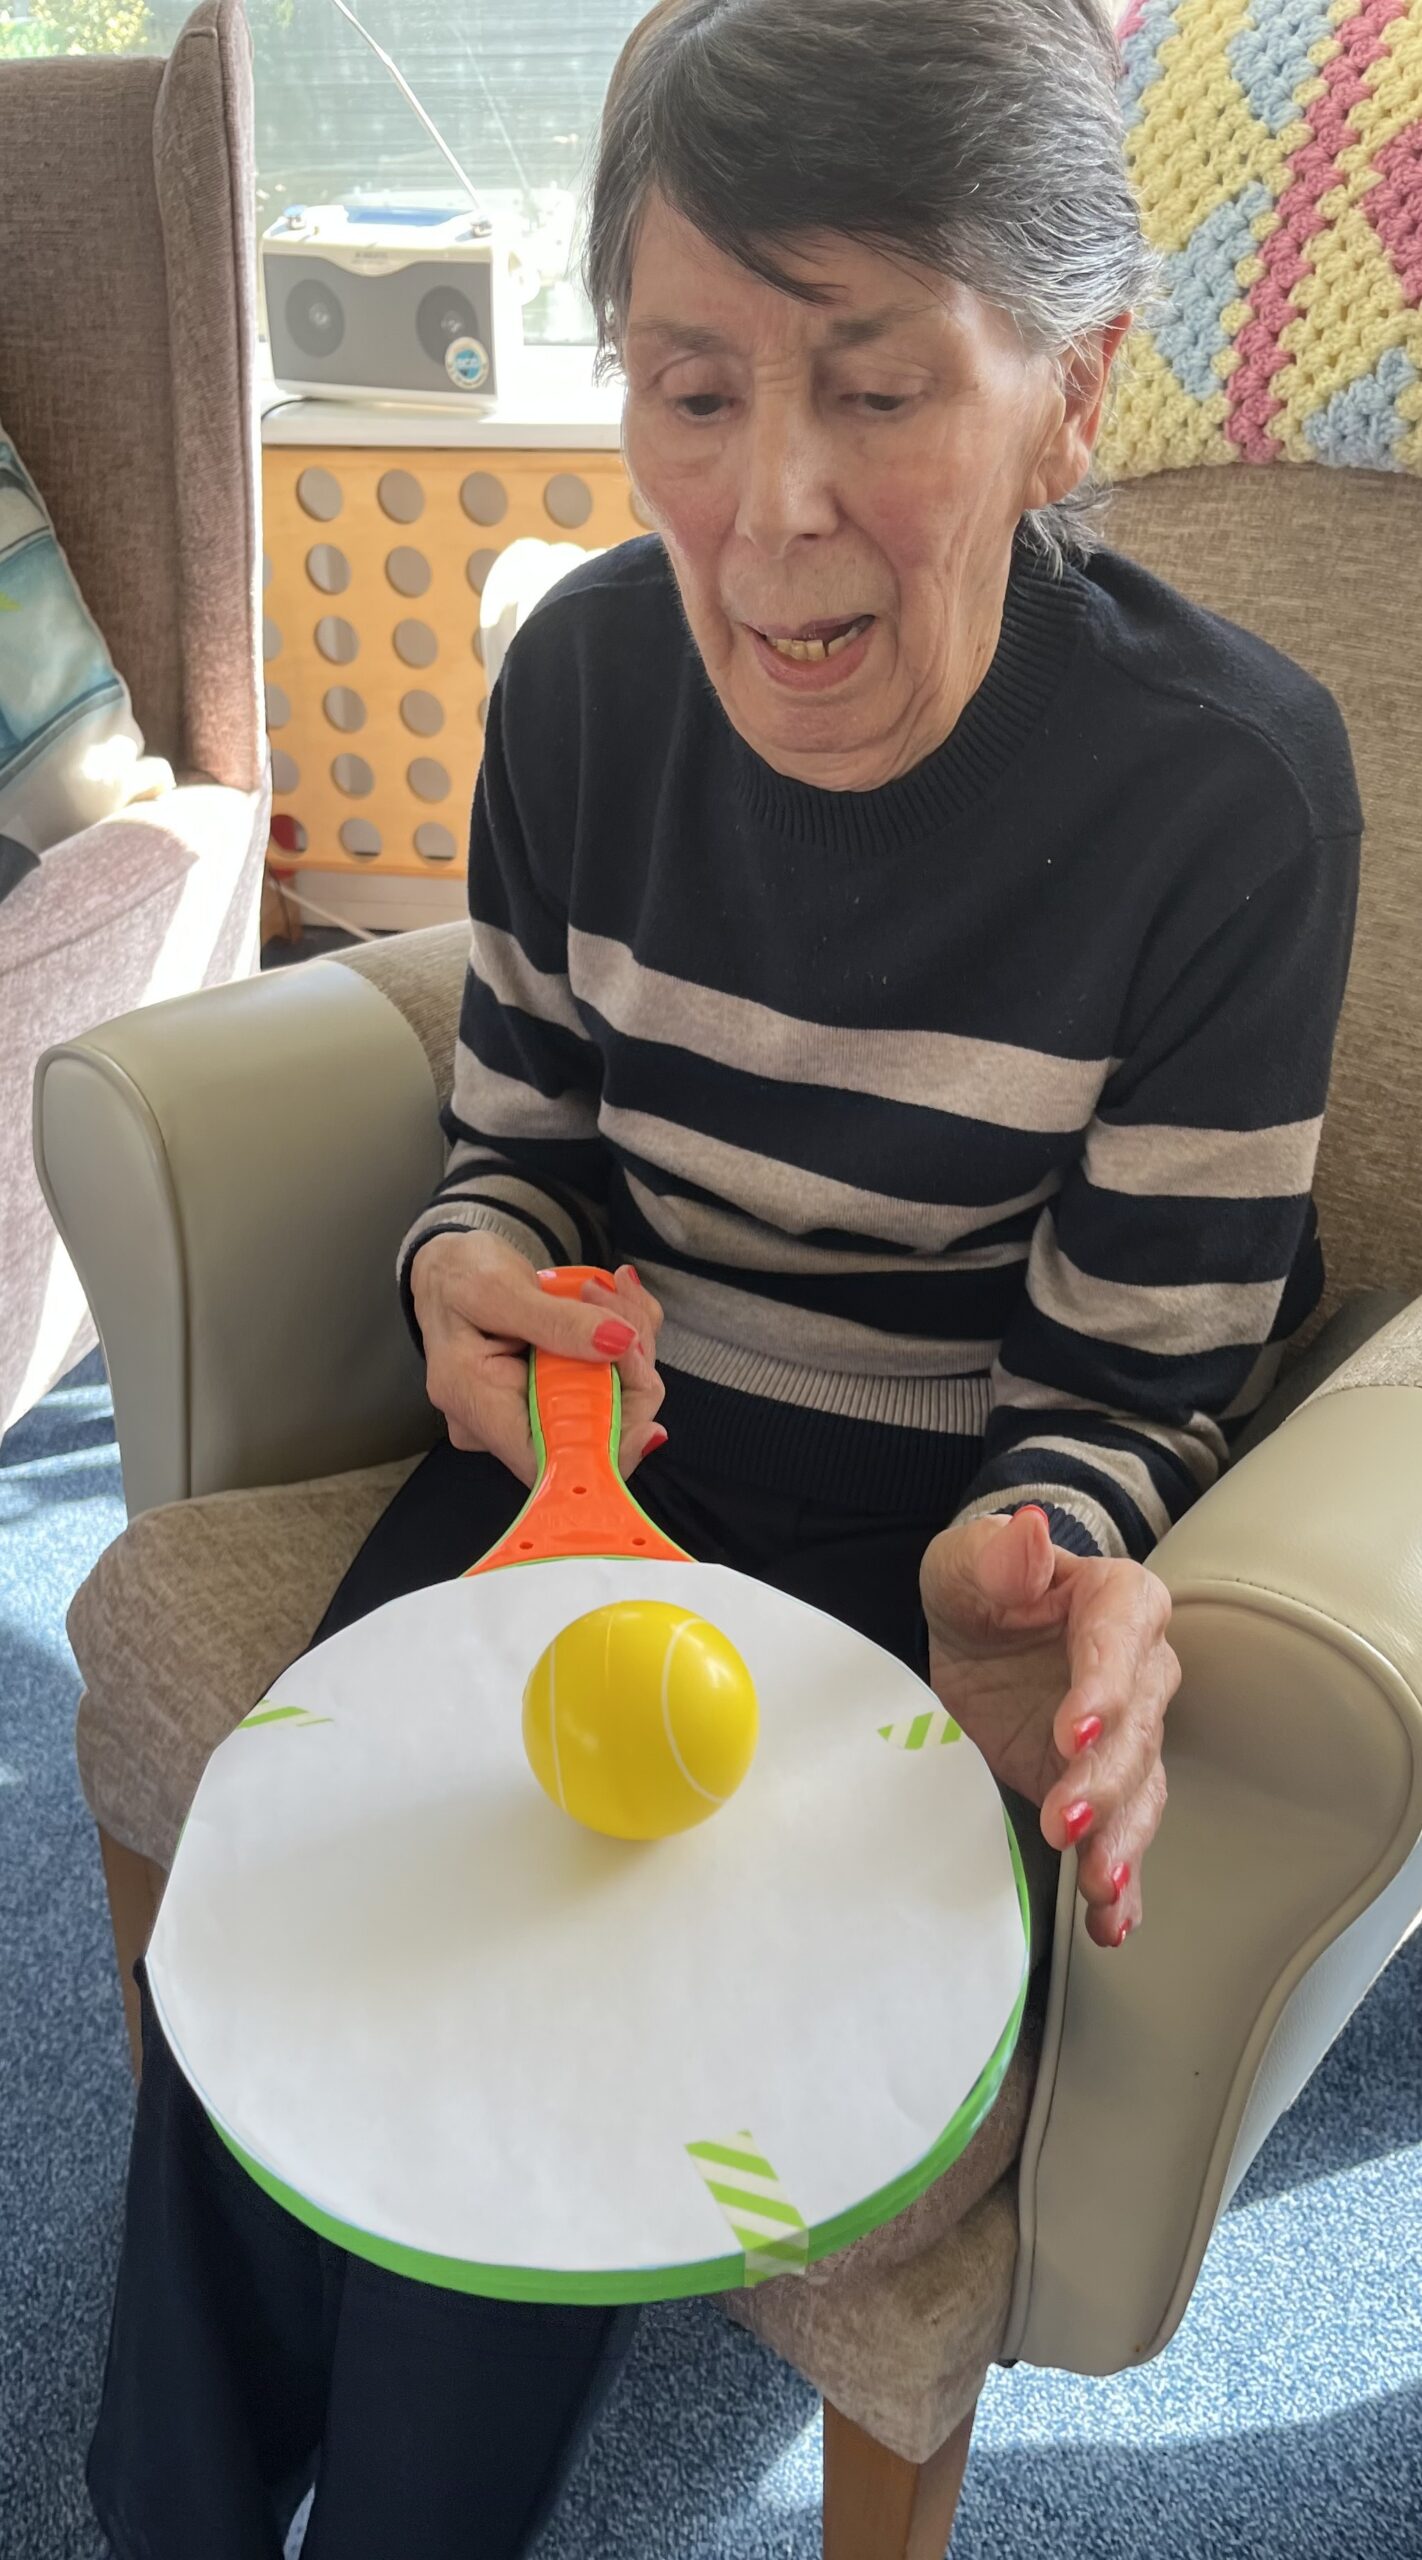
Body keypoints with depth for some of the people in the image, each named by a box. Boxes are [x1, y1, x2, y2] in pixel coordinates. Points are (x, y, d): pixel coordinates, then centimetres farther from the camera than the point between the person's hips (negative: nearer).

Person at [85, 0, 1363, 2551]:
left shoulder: (1224, 787, -20)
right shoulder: (587, 671, -8)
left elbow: (1130, 1386, -13)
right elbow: (521, 1133, 4)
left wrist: (1032, 1577, -34)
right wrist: (479, 1274, -19)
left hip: (923, 1543, -3)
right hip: (600, 1443, 4)